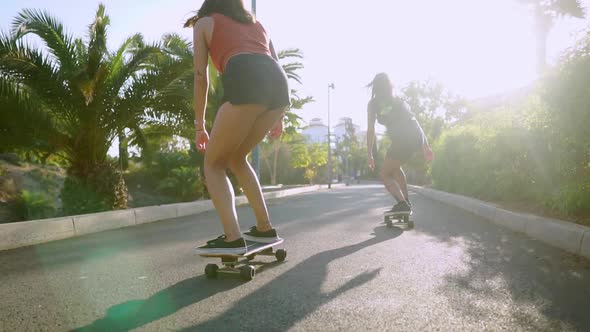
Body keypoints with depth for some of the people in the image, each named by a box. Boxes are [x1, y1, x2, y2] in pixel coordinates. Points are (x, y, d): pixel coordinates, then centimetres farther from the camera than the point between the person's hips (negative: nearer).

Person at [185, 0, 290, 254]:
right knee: (236, 157, 22)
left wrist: (199, 124, 18)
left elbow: (201, 75, 15)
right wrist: (277, 115, 32)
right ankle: (265, 228, 19)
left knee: (214, 163, 8)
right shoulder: (256, 23, 37)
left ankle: (232, 238, -9)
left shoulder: (204, 23, 24)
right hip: (279, 82, 6)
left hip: (245, 82, -5)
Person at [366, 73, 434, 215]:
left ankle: (402, 203, -9)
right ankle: (406, 202, 26)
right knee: (394, 166, 29)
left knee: (384, 174, 11)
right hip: (417, 138, 6)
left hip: (402, 140, -6)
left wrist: (370, 155, 8)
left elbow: (371, 130, 6)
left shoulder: (373, 103, 14)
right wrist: (426, 146, 22)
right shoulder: (399, 100, 29)